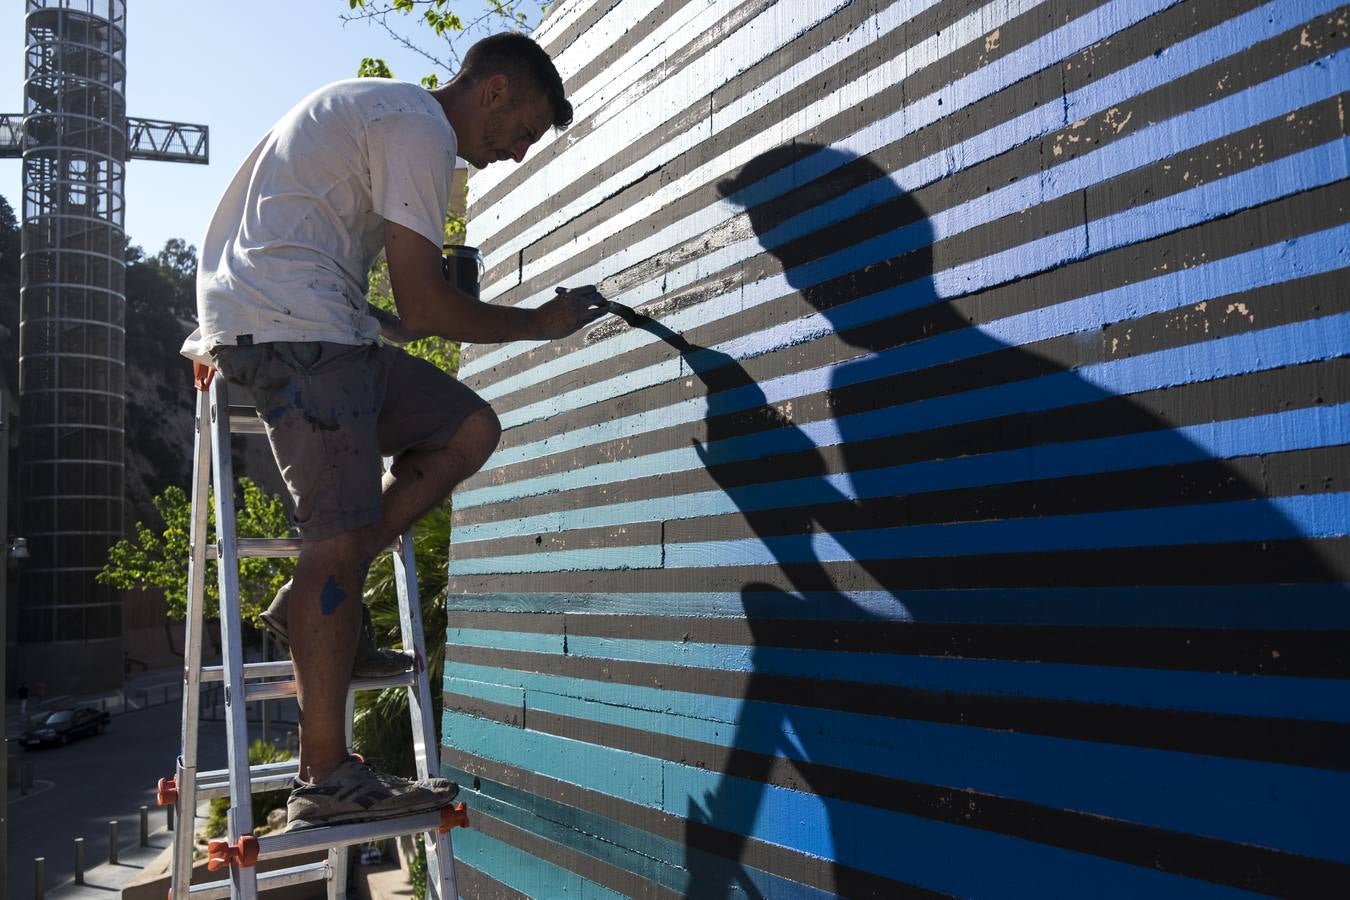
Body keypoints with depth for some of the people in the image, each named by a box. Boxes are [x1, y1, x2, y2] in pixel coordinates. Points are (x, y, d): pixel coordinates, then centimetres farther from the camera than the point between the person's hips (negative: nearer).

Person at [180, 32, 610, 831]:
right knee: (343, 535, -14)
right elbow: (426, 307, -13)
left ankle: (322, 600, 3)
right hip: (291, 327, -10)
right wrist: (541, 323, -1)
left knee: (467, 429, 6)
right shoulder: (421, 129, -9)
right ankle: (326, 779, -10)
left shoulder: (381, 109, 25)